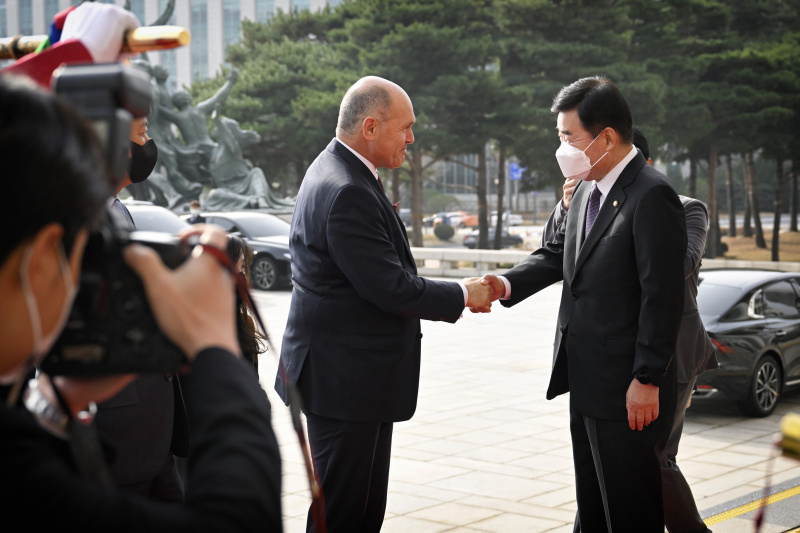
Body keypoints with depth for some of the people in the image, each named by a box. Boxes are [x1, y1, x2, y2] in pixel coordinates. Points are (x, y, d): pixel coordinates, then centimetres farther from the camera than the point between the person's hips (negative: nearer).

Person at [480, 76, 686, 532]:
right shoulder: (588, 190, 10)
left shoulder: (652, 195, -18)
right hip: (587, 383, 9)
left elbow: (663, 295, -20)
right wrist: (508, 284, 0)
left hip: (628, 390, -9)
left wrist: (647, 379, -20)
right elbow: (560, 252, 19)